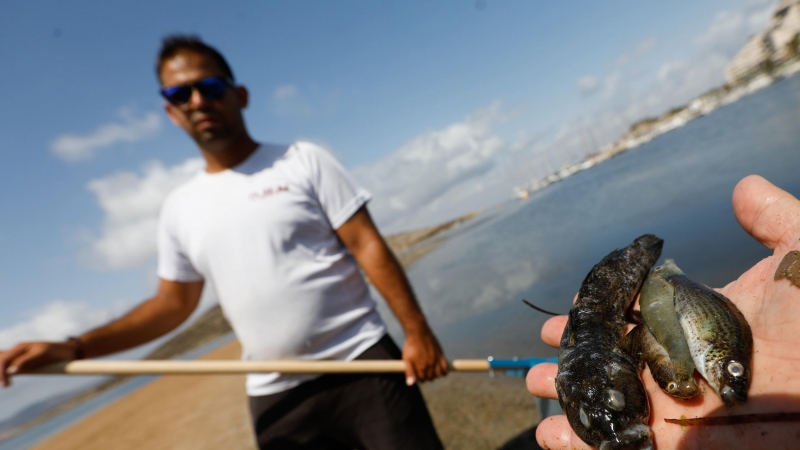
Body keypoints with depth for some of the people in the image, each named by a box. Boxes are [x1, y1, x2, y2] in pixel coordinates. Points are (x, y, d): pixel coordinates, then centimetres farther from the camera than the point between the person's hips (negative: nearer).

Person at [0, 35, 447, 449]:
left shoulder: (303, 160, -4)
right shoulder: (179, 207, 8)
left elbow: (368, 246, -8)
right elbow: (174, 303, 13)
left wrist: (417, 331, -12)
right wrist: (72, 349, 3)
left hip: (362, 366, -3)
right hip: (274, 397, 4)